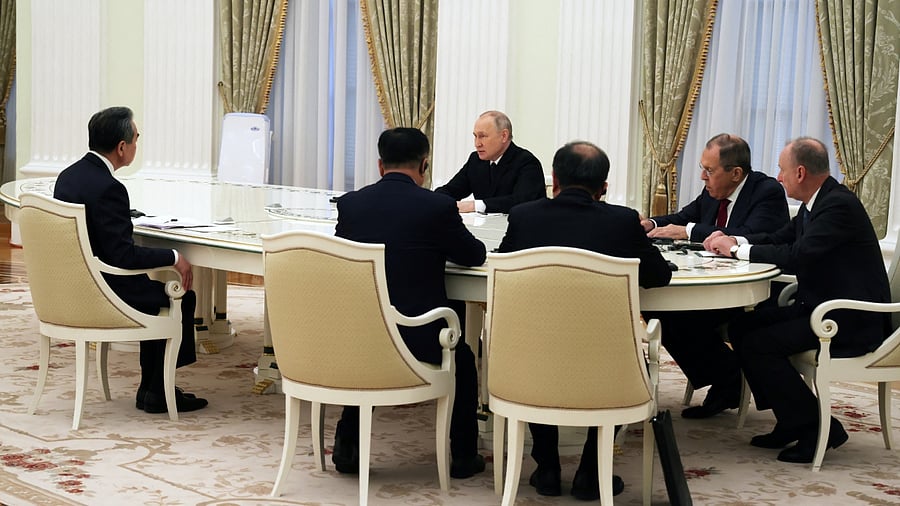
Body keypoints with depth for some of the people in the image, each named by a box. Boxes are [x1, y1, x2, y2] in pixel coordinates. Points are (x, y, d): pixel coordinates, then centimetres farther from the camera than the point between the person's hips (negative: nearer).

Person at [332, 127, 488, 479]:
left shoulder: (350, 203, 0)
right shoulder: (438, 206, -10)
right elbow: (475, 255, 5)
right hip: (418, 342, -3)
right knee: (463, 357, 29)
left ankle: (348, 445, 33)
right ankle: (463, 456, 33)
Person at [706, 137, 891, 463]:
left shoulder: (839, 205, -20)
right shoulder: (817, 203, 11)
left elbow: (796, 256, -28)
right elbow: (779, 239, 19)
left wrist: (738, 249, -16)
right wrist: (734, 240, 1)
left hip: (850, 322, -10)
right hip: (819, 307, 10)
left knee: (757, 345, -19)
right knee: (741, 326, 3)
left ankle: (817, 428, -5)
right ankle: (791, 421, 10)